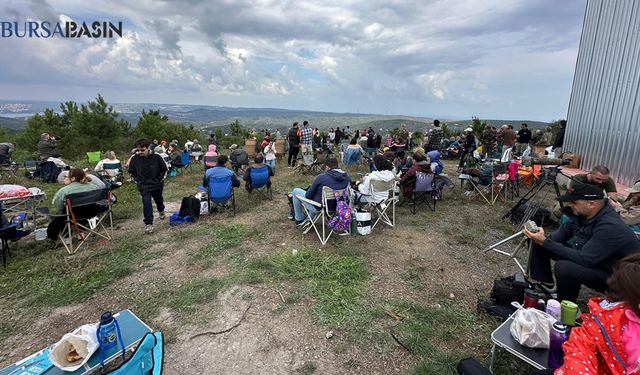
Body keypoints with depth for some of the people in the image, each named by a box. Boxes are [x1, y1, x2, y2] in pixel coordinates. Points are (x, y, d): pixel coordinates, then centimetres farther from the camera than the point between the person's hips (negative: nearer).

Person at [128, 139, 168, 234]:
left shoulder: (156, 157, -15)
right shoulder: (134, 159, -11)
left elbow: (164, 169, -2)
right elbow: (131, 172, 7)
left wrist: (160, 179, -6)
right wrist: (137, 181, 0)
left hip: (157, 184, 1)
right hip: (144, 186, -1)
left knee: (159, 200, 22)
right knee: (146, 202, -15)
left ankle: (161, 211, 56)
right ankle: (148, 224, -10)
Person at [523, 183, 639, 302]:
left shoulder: (610, 227, -32)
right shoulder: (583, 213, -9)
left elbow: (584, 260, -35)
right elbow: (564, 231, 4)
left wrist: (545, 242, -36)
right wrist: (543, 240, -16)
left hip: (610, 274, -8)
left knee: (563, 267, -36)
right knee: (538, 244, 1)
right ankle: (545, 285, 13)